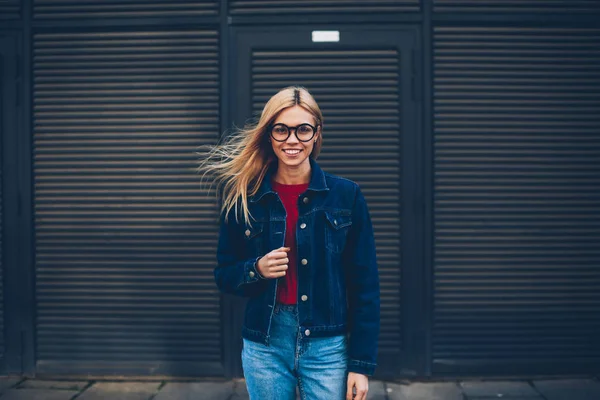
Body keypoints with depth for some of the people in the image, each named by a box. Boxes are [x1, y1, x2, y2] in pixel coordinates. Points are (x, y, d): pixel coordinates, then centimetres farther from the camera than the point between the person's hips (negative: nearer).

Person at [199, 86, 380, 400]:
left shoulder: (346, 195, -3)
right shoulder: (244, 197, 0)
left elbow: (364, 286, -2)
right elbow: (225, 275, 8)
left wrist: (362, 364, -5)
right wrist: (256, 269, -14)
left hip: (329, 347, -1)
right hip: (265, 345, 1)